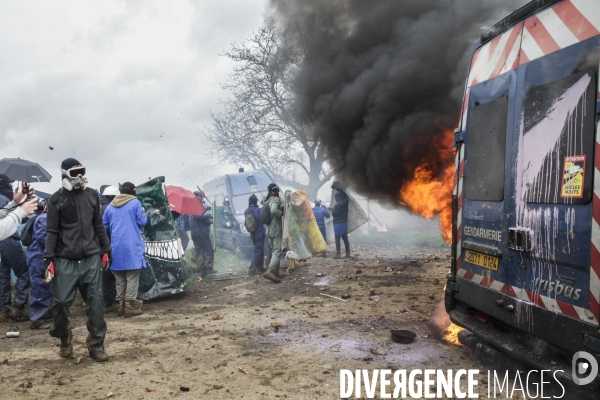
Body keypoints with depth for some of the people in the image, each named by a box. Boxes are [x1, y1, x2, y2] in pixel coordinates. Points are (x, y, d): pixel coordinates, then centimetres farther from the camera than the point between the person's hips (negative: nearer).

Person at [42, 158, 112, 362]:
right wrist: (48, 257, -8)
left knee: (95, 302, 1)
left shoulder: (92, 195, 8)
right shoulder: (56, 199, -1)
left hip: (91, 258, 3)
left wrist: (107, 249, 16)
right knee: (61, 302, 0)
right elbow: (52, 231, -2)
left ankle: (96, 344, 11)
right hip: (65, 260, -2)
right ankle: (65, 340, 26)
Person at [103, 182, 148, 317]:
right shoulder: (135, 203, -1)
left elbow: (104, 227, 17)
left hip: (116, 247, 5)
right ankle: (129, 305, -5)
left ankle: (121, 304, 15)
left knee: (120, 278, 13)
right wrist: (144, 213, 18)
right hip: (132, 246, -5)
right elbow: (142, 221, -1)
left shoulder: (110, 206, 13)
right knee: (132, 277, -1)